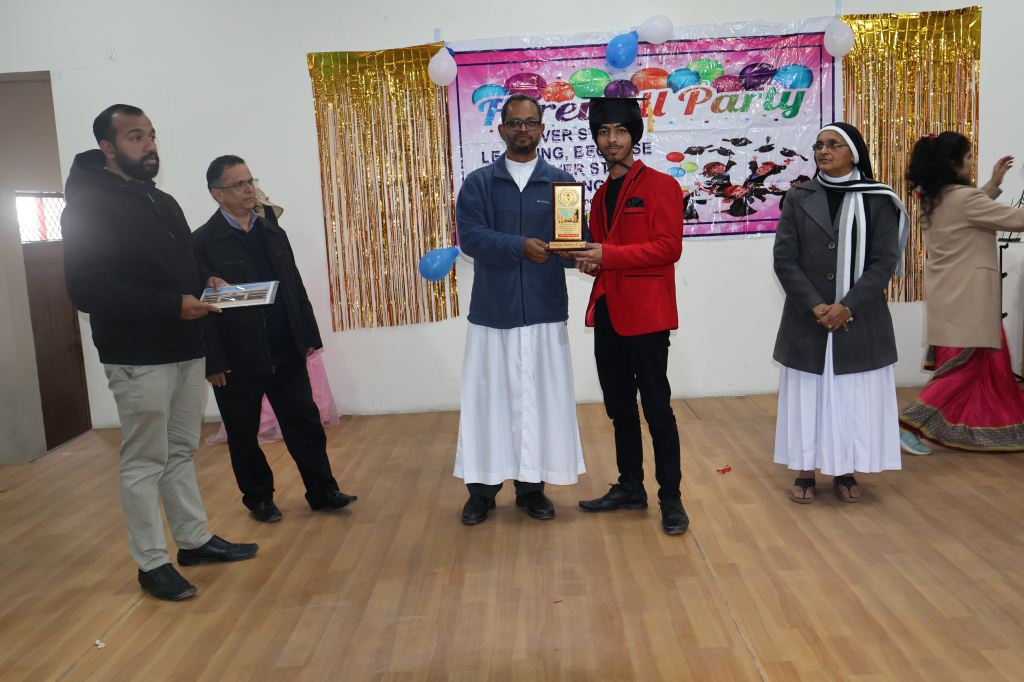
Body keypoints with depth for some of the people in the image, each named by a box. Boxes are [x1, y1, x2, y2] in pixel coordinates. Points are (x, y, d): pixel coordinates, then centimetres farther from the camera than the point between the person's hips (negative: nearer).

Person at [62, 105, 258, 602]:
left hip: (184, 349, 8)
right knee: (145, 462, 1)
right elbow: (87, 289, -19)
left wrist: (205, 284, 0)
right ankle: (152, 564, 13)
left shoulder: (163, 202, 17)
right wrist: (174, 305, -24)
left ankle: (195, 540, 28)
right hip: (138, 357, -8)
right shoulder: (89, 204, -10)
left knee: (181, 452, 16)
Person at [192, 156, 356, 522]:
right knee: (244, 434, 10)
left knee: (305, 423, 7)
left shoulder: (273, 231, 10)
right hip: (238, 360, -4)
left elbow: (295, 287, 13)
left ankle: (322, 491, 18)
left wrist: (308, 336, 10)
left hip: (286, 352, 4)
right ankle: (258, 498, 26)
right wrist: (213, 362, -14)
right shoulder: (203, 242, -7)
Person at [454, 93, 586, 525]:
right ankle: (482, 488, 15)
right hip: (492, 311, -1)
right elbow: (470, 236, -9)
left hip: (544, 311, 1)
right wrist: (520, 246, -23)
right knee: (488, 399, 3)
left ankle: (532, 486, 20)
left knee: (542, 399, 6)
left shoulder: (560, 182, 8)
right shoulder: (478, 183, 5)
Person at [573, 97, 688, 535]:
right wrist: (591, 261, 3)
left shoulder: (660, 186, -5)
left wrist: (609, 255, -19)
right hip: (607, 311, 7)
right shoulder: (602, 195, 17)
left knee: (656, 406, -2)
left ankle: (670, 498, 9)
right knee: (619, 406, 14)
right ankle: (629, 487, 27)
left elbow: (669, 247, -14)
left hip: (645, 313, -7)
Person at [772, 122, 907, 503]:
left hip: (860, 320, 0)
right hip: (807, 320, 1)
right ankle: (805, 472, 16)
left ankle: (845, 472, 20)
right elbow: (784, 259, -3)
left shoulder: (878, 200, 0)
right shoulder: (798, 198, 3)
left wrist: (848, 306, -16)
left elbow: (884, 261, -5)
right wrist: (815, 306, -14)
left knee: (854, 395, 5)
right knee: (807, 394, 5)